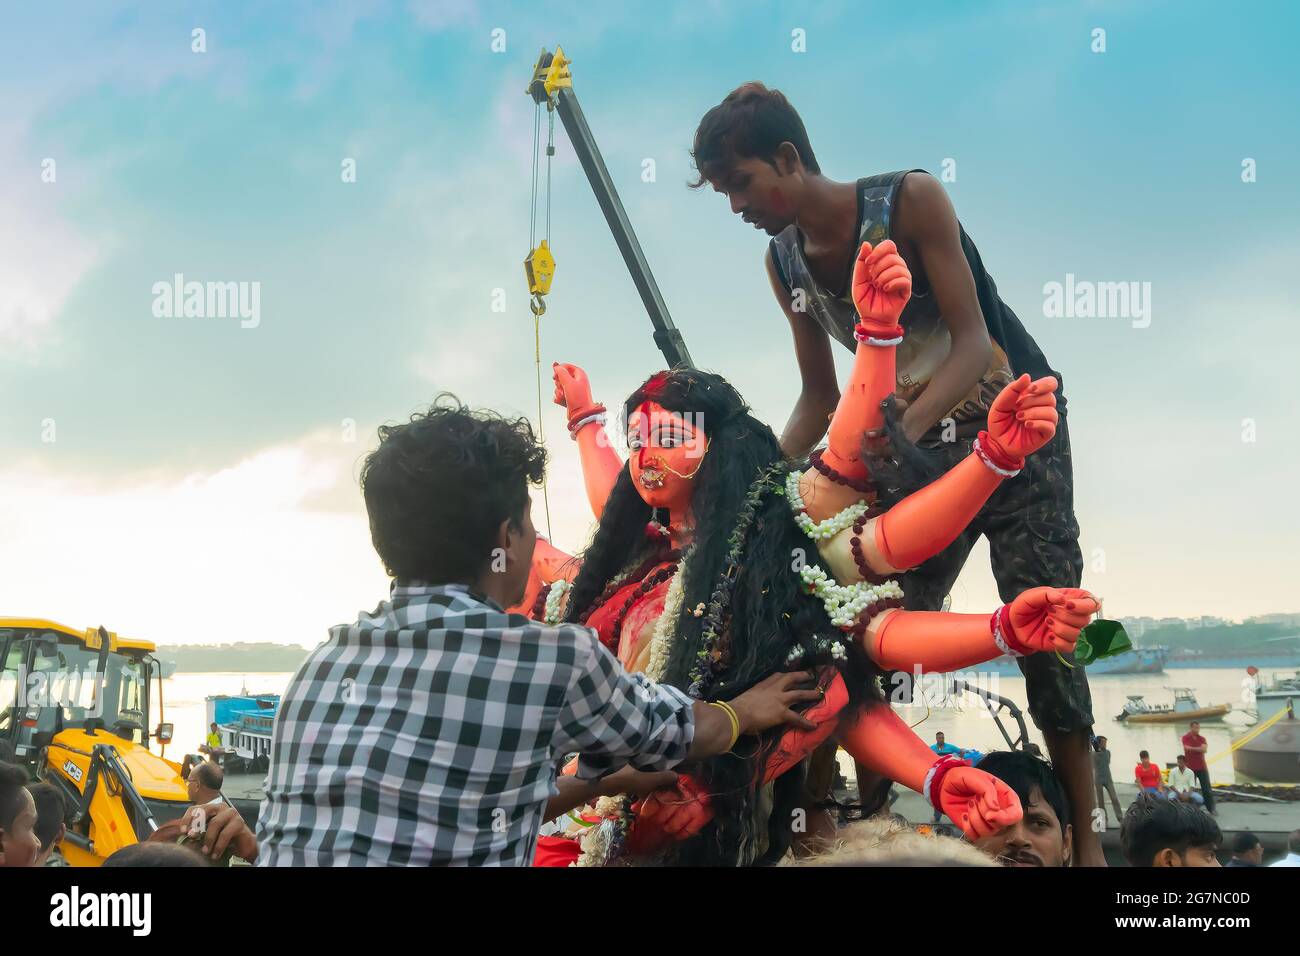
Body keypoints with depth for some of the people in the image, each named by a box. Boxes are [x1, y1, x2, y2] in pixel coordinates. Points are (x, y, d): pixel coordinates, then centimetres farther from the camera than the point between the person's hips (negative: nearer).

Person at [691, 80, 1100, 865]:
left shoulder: (911, 199, -19)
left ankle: (1086, 837, 6)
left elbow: (971, 341, -23)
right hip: (919, 448, 5)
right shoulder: (785, 263, -3)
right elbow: (821, 396, 5)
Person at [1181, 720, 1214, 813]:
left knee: (1207, 789, 1)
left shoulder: (1202, 739, 9)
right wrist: (1199, 749, -13)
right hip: (1190, 767, -3)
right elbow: (1187, 748, -17)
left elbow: (1204, 749, -9)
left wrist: (1192, 748, -15)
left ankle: (1211, 809, 3)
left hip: (1202, 767, 3)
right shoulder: (1185, 738, 0)